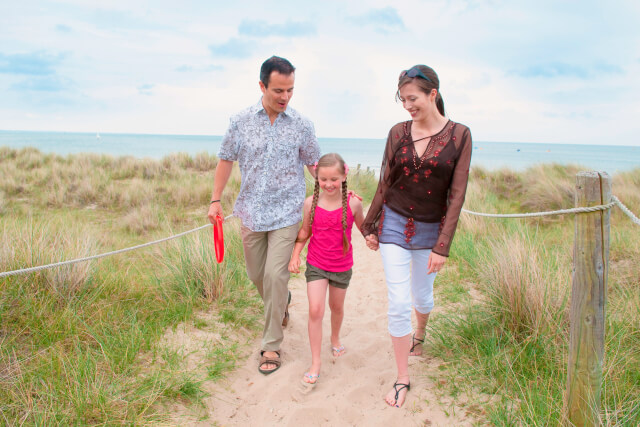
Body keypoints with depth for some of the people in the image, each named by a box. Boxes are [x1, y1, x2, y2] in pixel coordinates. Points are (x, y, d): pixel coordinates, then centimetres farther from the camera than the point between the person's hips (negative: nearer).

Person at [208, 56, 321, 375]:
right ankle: (281, 301, 47)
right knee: (256, 274, 14)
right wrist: (216, 199, 5)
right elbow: (226, 160, 8)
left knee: (275, 275, -8)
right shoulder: (240, 122, 0)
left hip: (287, 213, -2)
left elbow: (314, 164, 8)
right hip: (251, 212, 2)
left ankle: (271, 346, 7)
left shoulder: (302, 126, -2)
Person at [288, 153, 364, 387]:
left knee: (336, 307, 20)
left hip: (342, 267, 0)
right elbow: (305, 231, 3)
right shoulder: (311, 203, -10)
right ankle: (315, 363, 3)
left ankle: (335, 338, 50)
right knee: (315, 310, -9)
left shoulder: (352, 203, -14)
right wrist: (295, 255, -5)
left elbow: (364, 228, 2)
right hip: (316, 265, 0)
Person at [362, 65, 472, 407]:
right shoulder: (397, 133, -3)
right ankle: (402, 380, 13)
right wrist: (369, 227, 8)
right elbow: (385, 184, 4)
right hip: (394, 225, 0)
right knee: (399, 304, -2)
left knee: (423, 296, 18)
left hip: (430, 230, 0)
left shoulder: (459, 135, -9)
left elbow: (457, 195, -11)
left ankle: (419, 336, 53)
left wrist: (442, 247, -15)